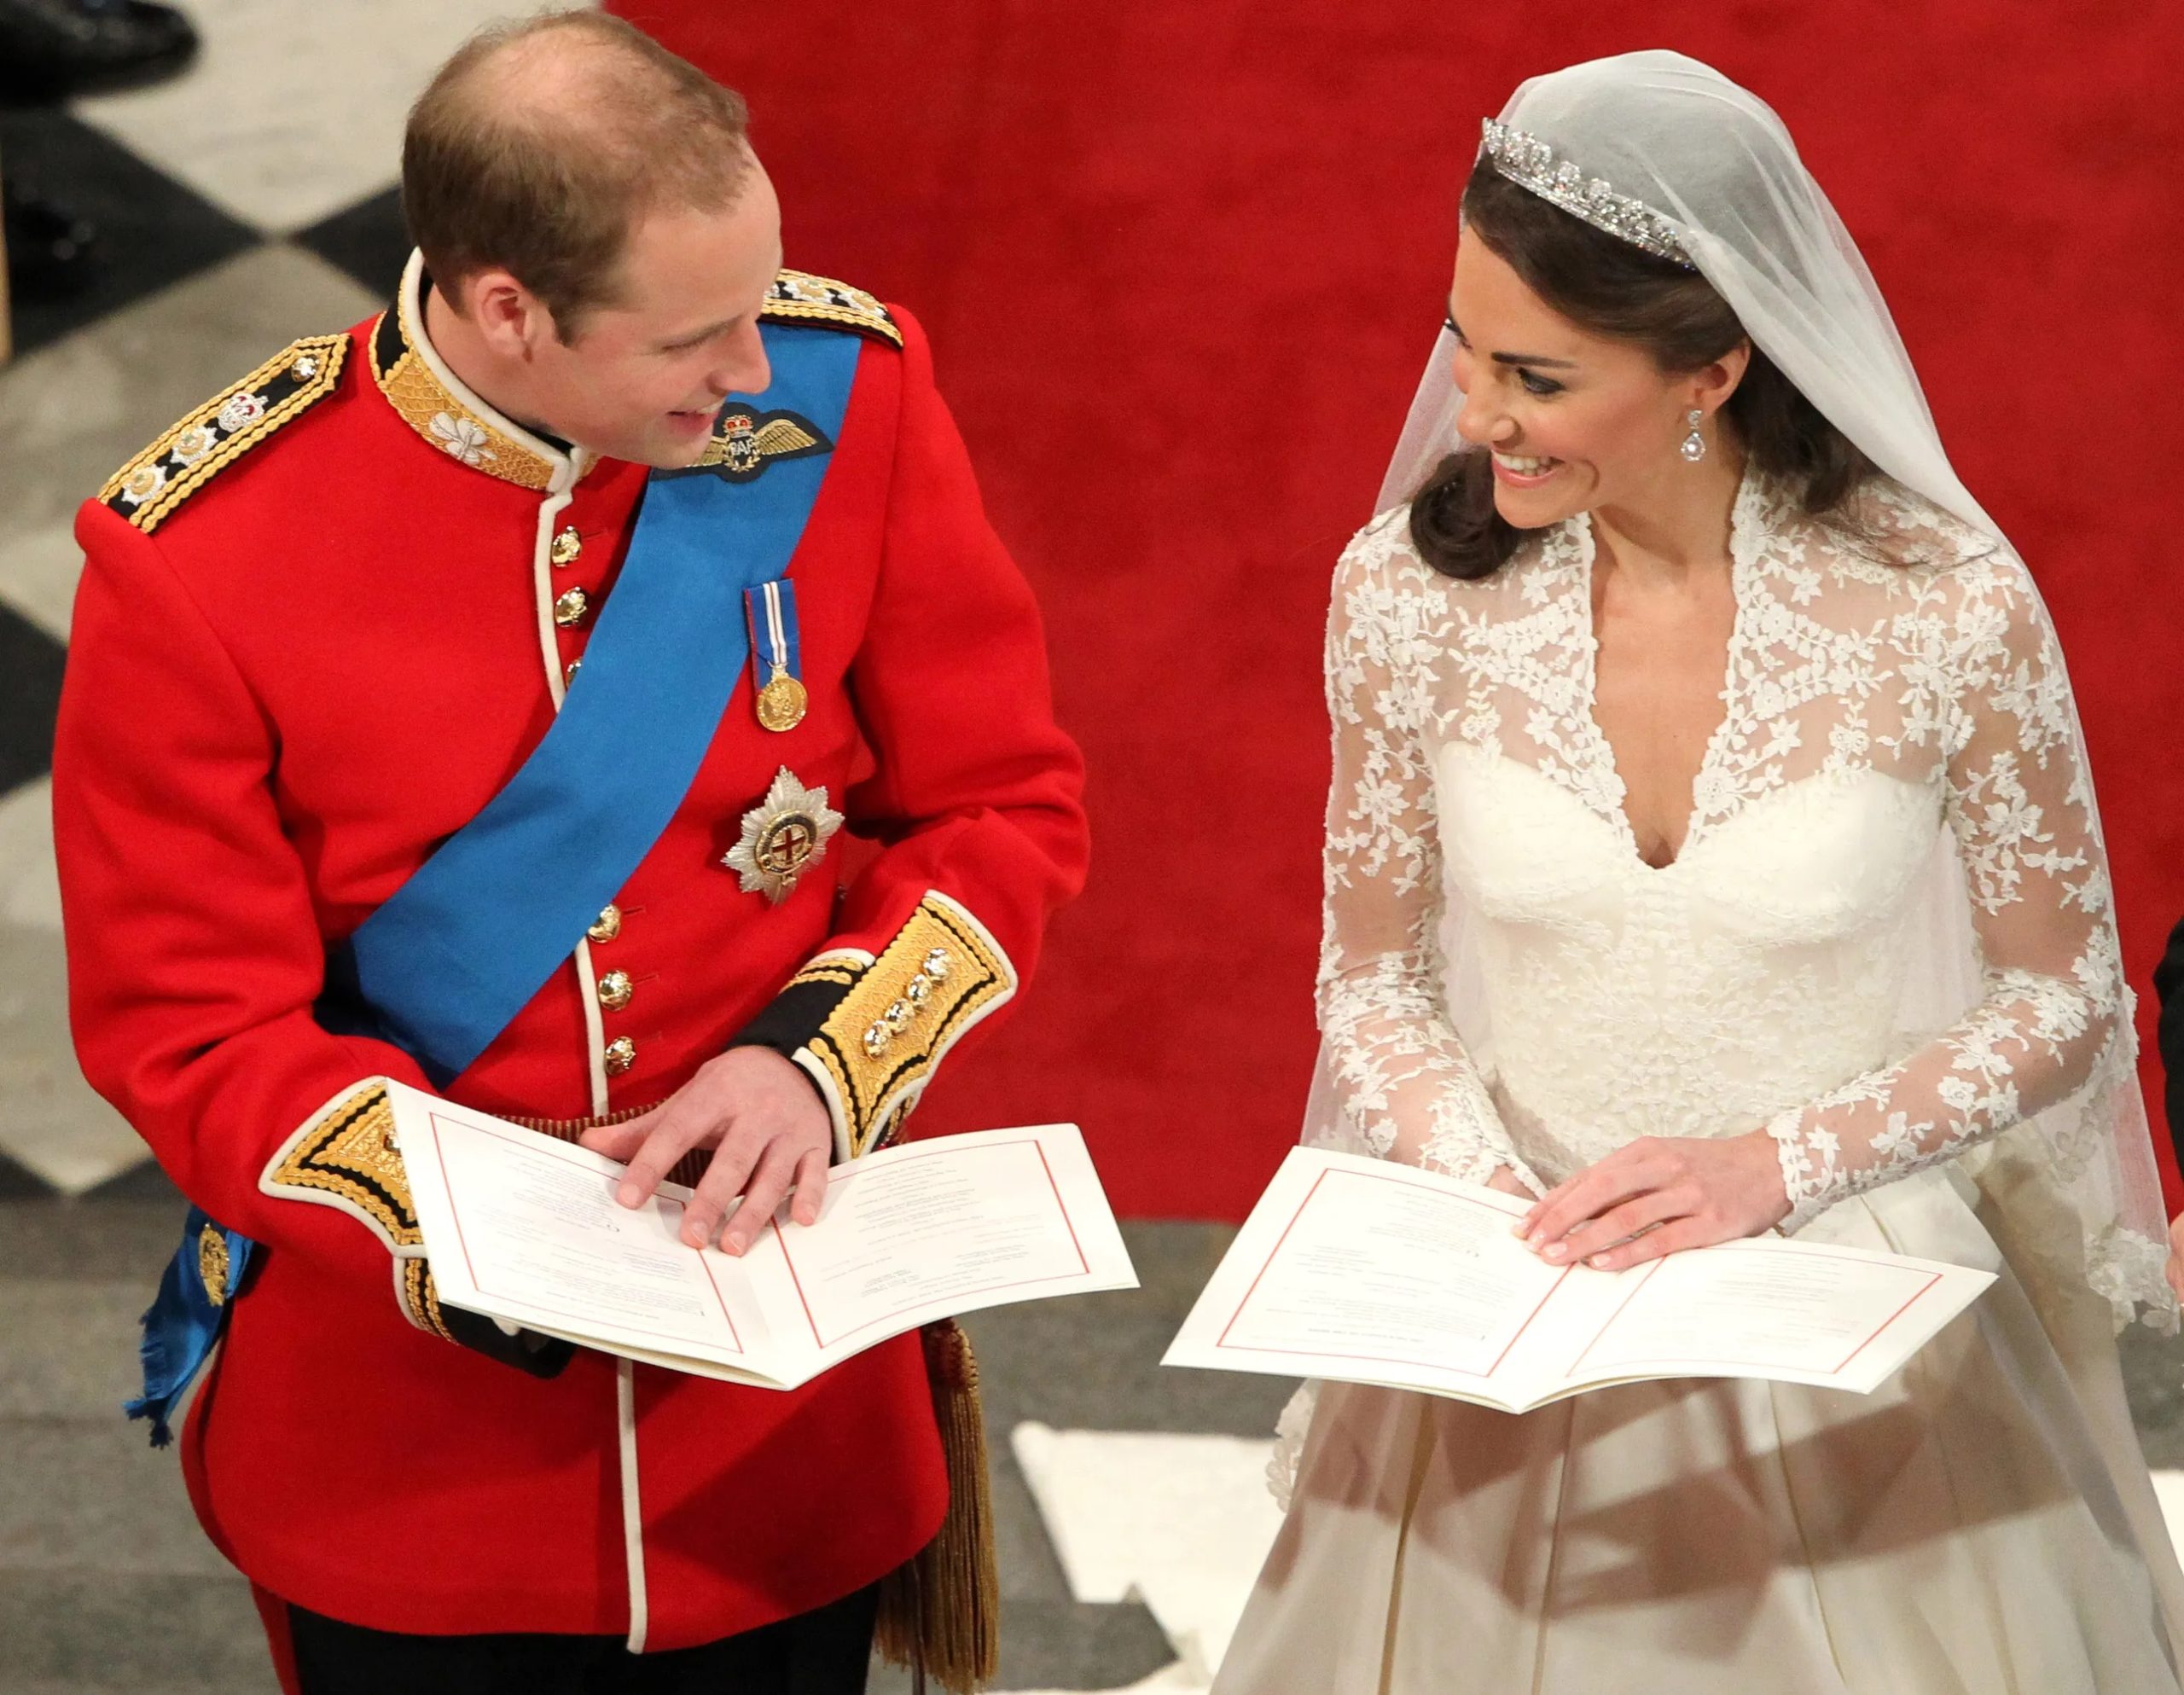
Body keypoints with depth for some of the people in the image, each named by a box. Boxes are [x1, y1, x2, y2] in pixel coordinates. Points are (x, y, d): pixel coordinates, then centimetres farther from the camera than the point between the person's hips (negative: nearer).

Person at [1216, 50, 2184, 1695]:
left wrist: (1773, 1163, -17)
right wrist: (1491, 1200, -16)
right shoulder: (1413, 590, -11)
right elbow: (1373, 985, 2)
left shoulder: (1947, 605, -17)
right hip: (1521, 1324, 2)